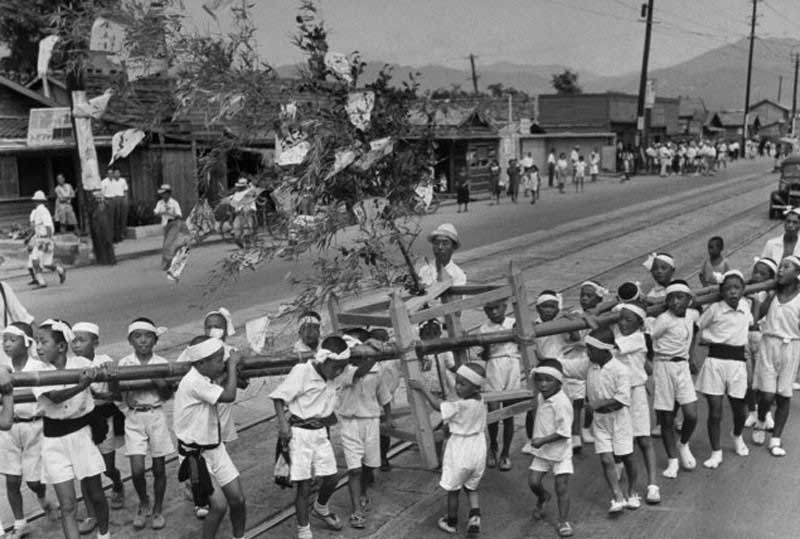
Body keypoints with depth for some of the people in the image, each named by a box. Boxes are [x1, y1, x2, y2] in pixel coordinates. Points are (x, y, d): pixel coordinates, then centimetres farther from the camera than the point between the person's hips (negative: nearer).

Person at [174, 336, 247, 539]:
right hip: (198, 454, -8)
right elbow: (228, 396, -27)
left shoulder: (204, 379, 2)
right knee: (219, 505, -10)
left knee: (238, 499, 6)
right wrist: (232, 365, -16)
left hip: (215, 448, 8)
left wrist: (229, 370, -1)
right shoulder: (193, 383, -25)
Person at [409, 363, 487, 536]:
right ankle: (475, 515, 9)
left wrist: (422, 388, -6)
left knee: (453, 490, 14)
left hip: (459, 453, -6)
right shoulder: (481, 403, -5)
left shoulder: (461, 406, -27)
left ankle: (451, 522, 29)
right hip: (478, 451, 6)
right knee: (471, 487, 24)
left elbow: (437, 405, -16)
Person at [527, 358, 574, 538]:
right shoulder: (540, 397, 1)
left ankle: (564, 521, 12)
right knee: (533, 481, 2)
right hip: (541, 450, 6)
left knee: (562, 487, -1)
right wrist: (536, 439, 11)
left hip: (560, 451, -6)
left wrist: (543, 440, -28)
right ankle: (542, 497, 34)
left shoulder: (562, 402, -24)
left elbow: (564, 432, -25)